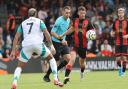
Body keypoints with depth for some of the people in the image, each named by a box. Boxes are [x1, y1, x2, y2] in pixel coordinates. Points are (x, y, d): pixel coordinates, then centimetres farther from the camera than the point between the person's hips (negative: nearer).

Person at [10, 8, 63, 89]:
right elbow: (46, 33, 1)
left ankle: (14, 82, -15)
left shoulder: (23, 23, 21)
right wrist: (51, 45, 4)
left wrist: (13, 51, 13)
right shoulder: (39, 21, 14)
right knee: (51, 58, 21)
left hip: (26, 45, 2)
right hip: (38, 43, -1)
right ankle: (56, 79, 9)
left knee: (20, 66, 12)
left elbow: (16, 37, 15)